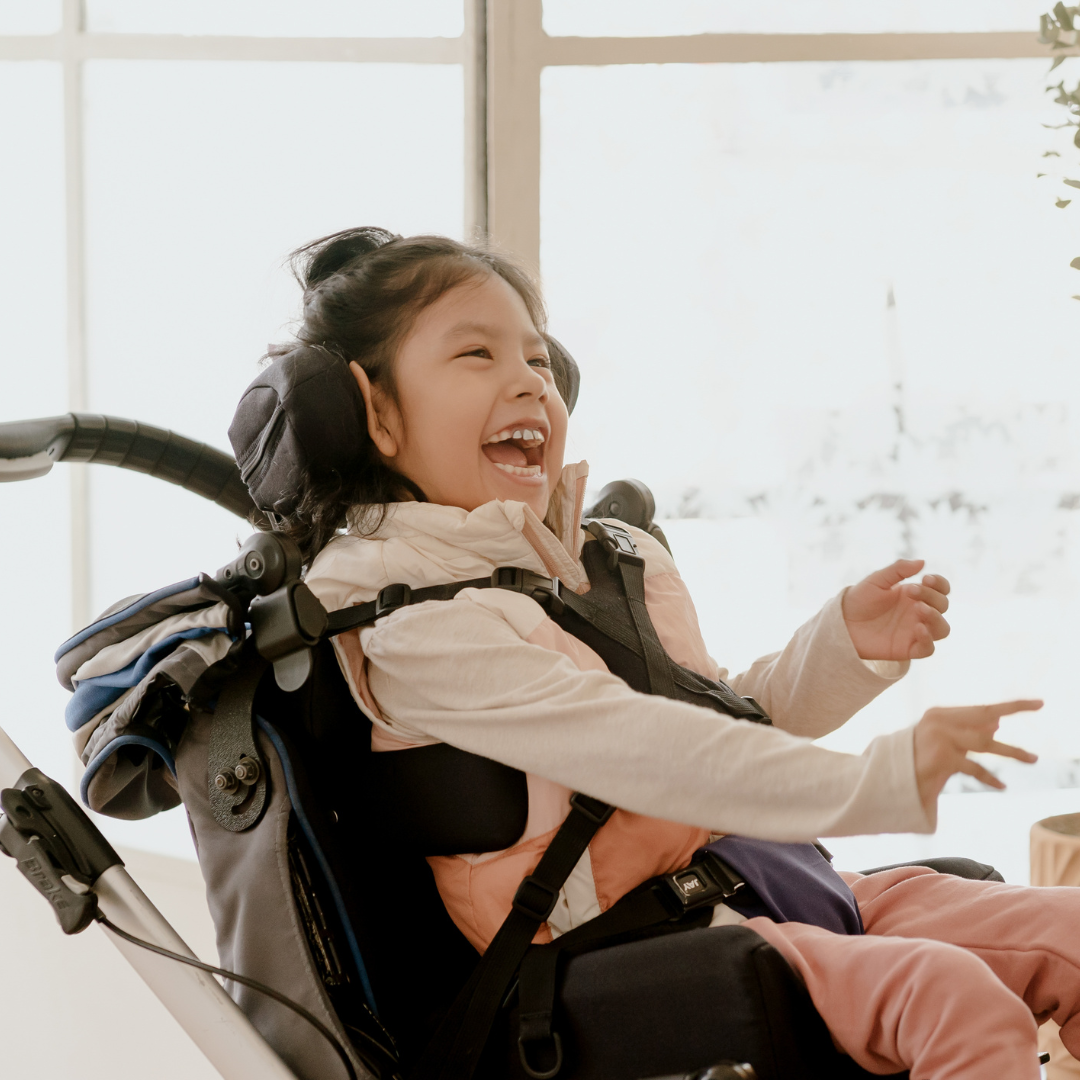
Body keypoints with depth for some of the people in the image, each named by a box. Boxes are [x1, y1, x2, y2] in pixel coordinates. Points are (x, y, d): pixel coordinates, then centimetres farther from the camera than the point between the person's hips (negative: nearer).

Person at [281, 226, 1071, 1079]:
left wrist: (847, 645, 8)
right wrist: (881, 781, -25)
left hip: (757, 884, 9)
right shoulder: (413, 622, -11)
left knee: (1064, 931, -2)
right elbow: (644, 753, -21)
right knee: (952, 995, -28)